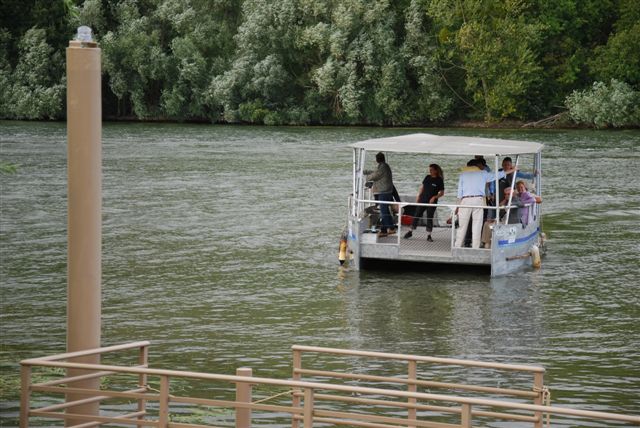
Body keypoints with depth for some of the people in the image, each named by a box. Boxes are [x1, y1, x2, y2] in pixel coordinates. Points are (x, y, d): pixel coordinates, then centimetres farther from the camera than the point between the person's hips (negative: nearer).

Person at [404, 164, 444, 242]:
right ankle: (411, 232, 17)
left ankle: (429, 235, 10)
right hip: (423, 200, 4)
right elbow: (422, 187, 13)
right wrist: (418, 196, 9)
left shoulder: (439, 180, -8)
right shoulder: (427, 177, 4)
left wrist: (434, 197, -20)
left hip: (432, 202, -4)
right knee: (416, 215, 6)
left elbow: (442, 193, -6)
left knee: (430, 218, 1)